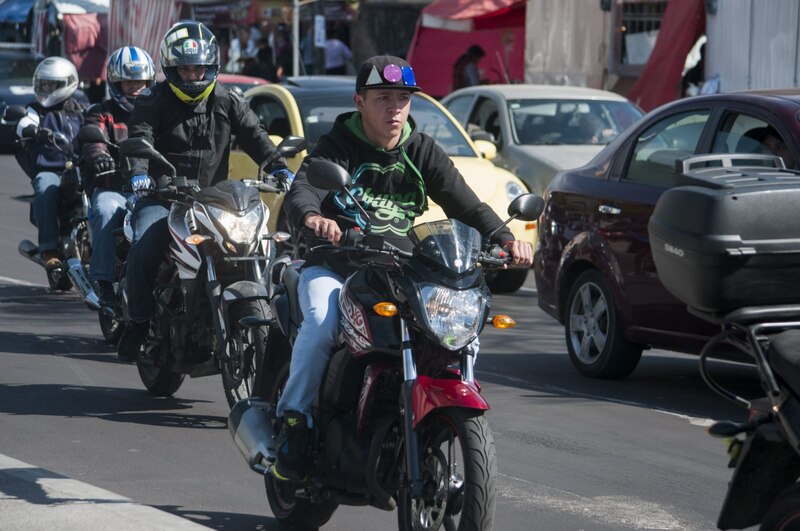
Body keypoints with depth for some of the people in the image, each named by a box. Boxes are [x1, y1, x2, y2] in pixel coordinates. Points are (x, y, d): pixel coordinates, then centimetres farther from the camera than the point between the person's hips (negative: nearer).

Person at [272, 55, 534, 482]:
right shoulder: (337, 146, -2)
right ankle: (294, 421, -18)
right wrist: (313, 217, -46)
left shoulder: (422, 152, 9)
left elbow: (465, 204, 1)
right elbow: (300, 191, -20)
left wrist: (505, 239, -19)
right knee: (322, 324, -34)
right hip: (333, 268, -3)